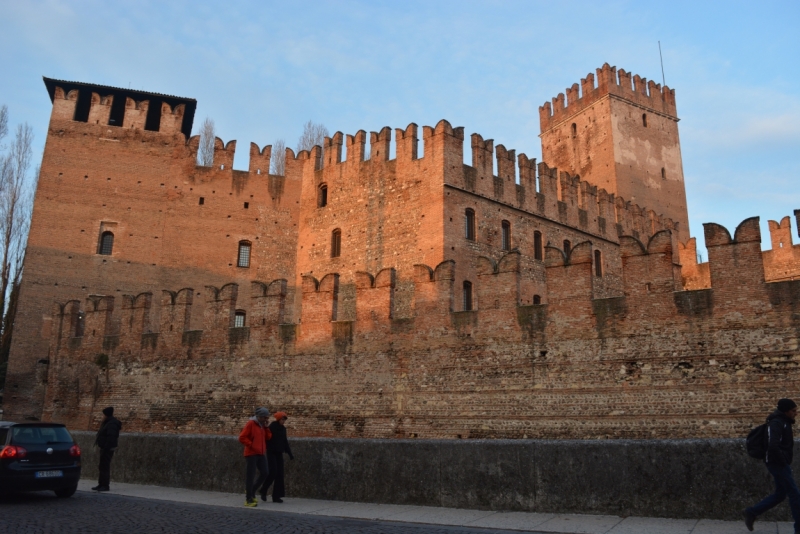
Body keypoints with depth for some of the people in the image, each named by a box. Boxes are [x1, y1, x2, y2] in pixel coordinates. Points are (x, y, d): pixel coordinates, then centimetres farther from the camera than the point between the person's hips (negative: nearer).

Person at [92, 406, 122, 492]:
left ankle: (105, 485, -6)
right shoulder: (108, 423, 17)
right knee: (102, 466, 15)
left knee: (105, 466, -9)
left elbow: (111, 438, -25)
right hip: (104, 447, 11)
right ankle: (101, 484, 22)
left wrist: (106, 448, -25)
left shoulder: (112, 424, -18)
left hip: (108, 449, -11)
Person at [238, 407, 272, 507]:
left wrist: (266, 427, -1)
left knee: (265, 473, 2)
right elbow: (242, 437, -14)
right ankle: (249, 499, 5)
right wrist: (252, 445, -15)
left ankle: (251, 491, 20)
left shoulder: (262, 425, 14)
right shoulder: (251, 424, -9)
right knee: (250, 475, -2)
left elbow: (268, 437, 9)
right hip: (251, 454, -7)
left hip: (261, 454, 7)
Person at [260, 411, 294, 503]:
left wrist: (290, 453, 14)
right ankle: (263, 491, 11)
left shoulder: (283, 428, 8)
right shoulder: (272, 427, -11)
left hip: (279, 453, 6)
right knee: (273, 472, -11)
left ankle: (276, 496, 8)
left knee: (279, 474, 2)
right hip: (271, 453, -6)